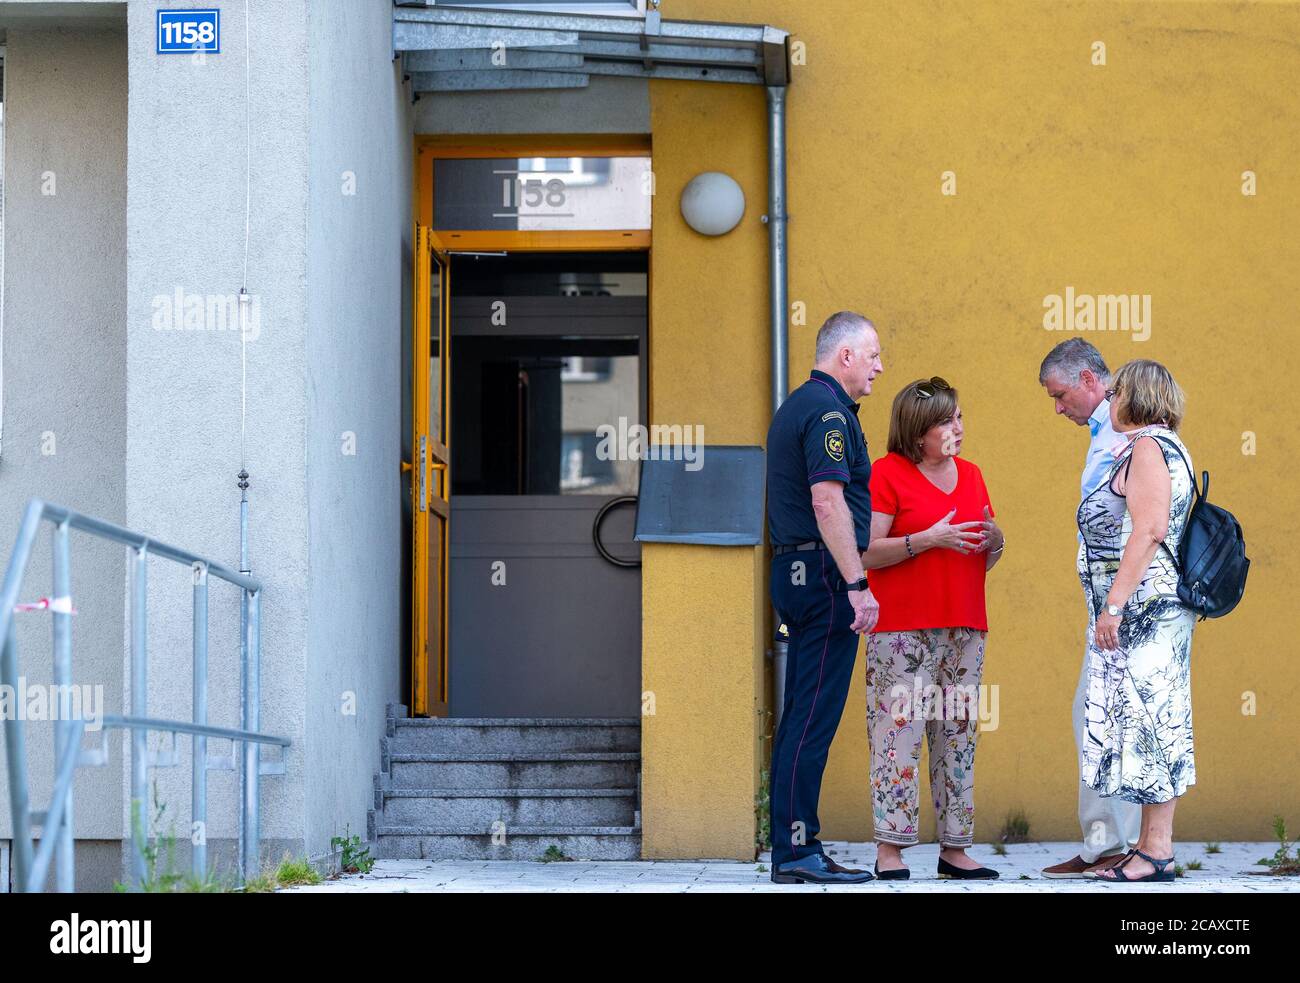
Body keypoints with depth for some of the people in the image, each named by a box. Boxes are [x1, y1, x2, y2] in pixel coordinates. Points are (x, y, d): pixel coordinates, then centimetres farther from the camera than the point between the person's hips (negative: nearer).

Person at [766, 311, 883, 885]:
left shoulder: (797, 407, 20)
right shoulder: (828, 411, -12)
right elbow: (827, 502, -21)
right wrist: (858, 586, -22)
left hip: (795, 573, 10)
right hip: (824, 574, -10)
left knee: (801, 717, 10)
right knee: (814, 716, -9)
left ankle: (793, 850, 12)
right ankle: (796, 851, -9)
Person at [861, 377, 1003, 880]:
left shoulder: (970, 474, 16)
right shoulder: (887, 473, -3)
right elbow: (867, 552, -10)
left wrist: (995, 541, 0)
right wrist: (928, 540, -19)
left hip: (964, 630, 6)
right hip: (902, 630, -6)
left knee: (958, 735, 6)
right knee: (898, 730, -9)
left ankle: (954, 847, 10)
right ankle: (890, 849, -7)